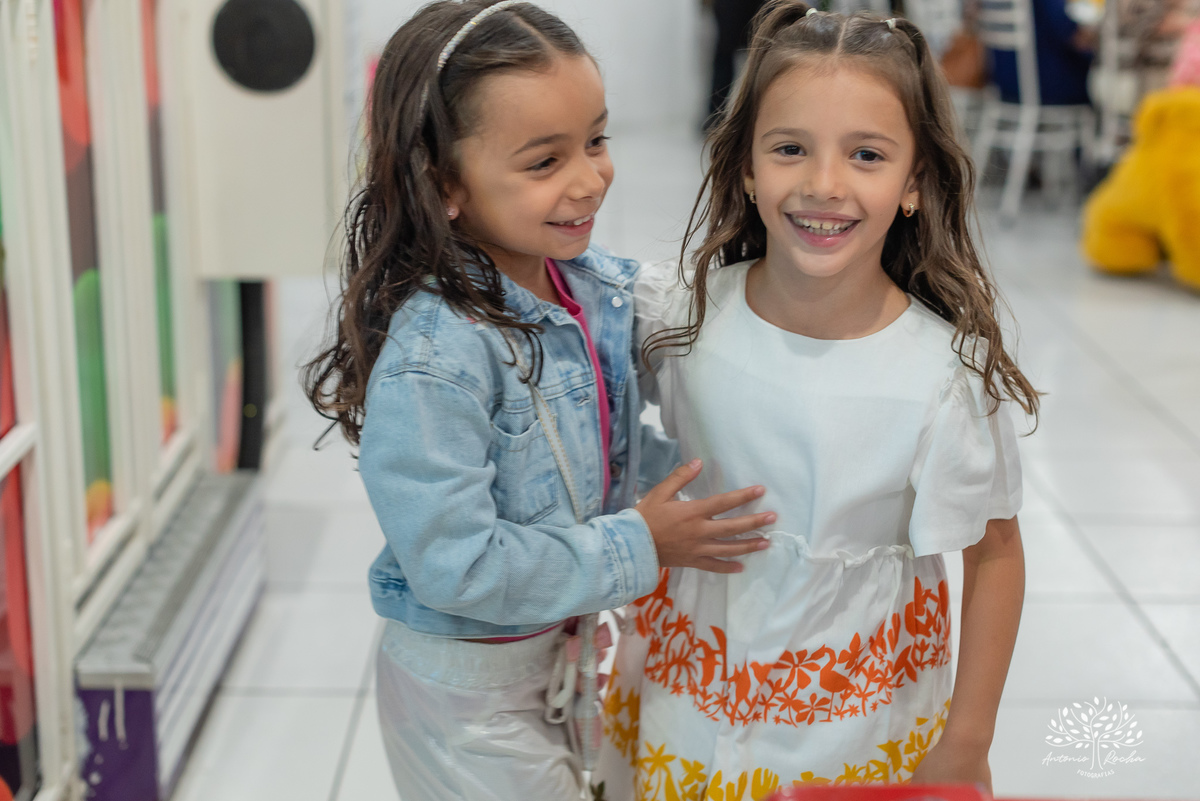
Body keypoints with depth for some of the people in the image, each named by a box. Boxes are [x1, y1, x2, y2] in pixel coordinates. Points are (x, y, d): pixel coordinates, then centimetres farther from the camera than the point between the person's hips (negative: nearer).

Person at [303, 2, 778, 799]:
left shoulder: (598, 283, -7)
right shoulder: (433, 356, -32)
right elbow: (454, 562, -31)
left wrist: (701, 478, -6)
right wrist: (638, 546, -24)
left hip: (559, 651, 8)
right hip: (468, 690, -7)